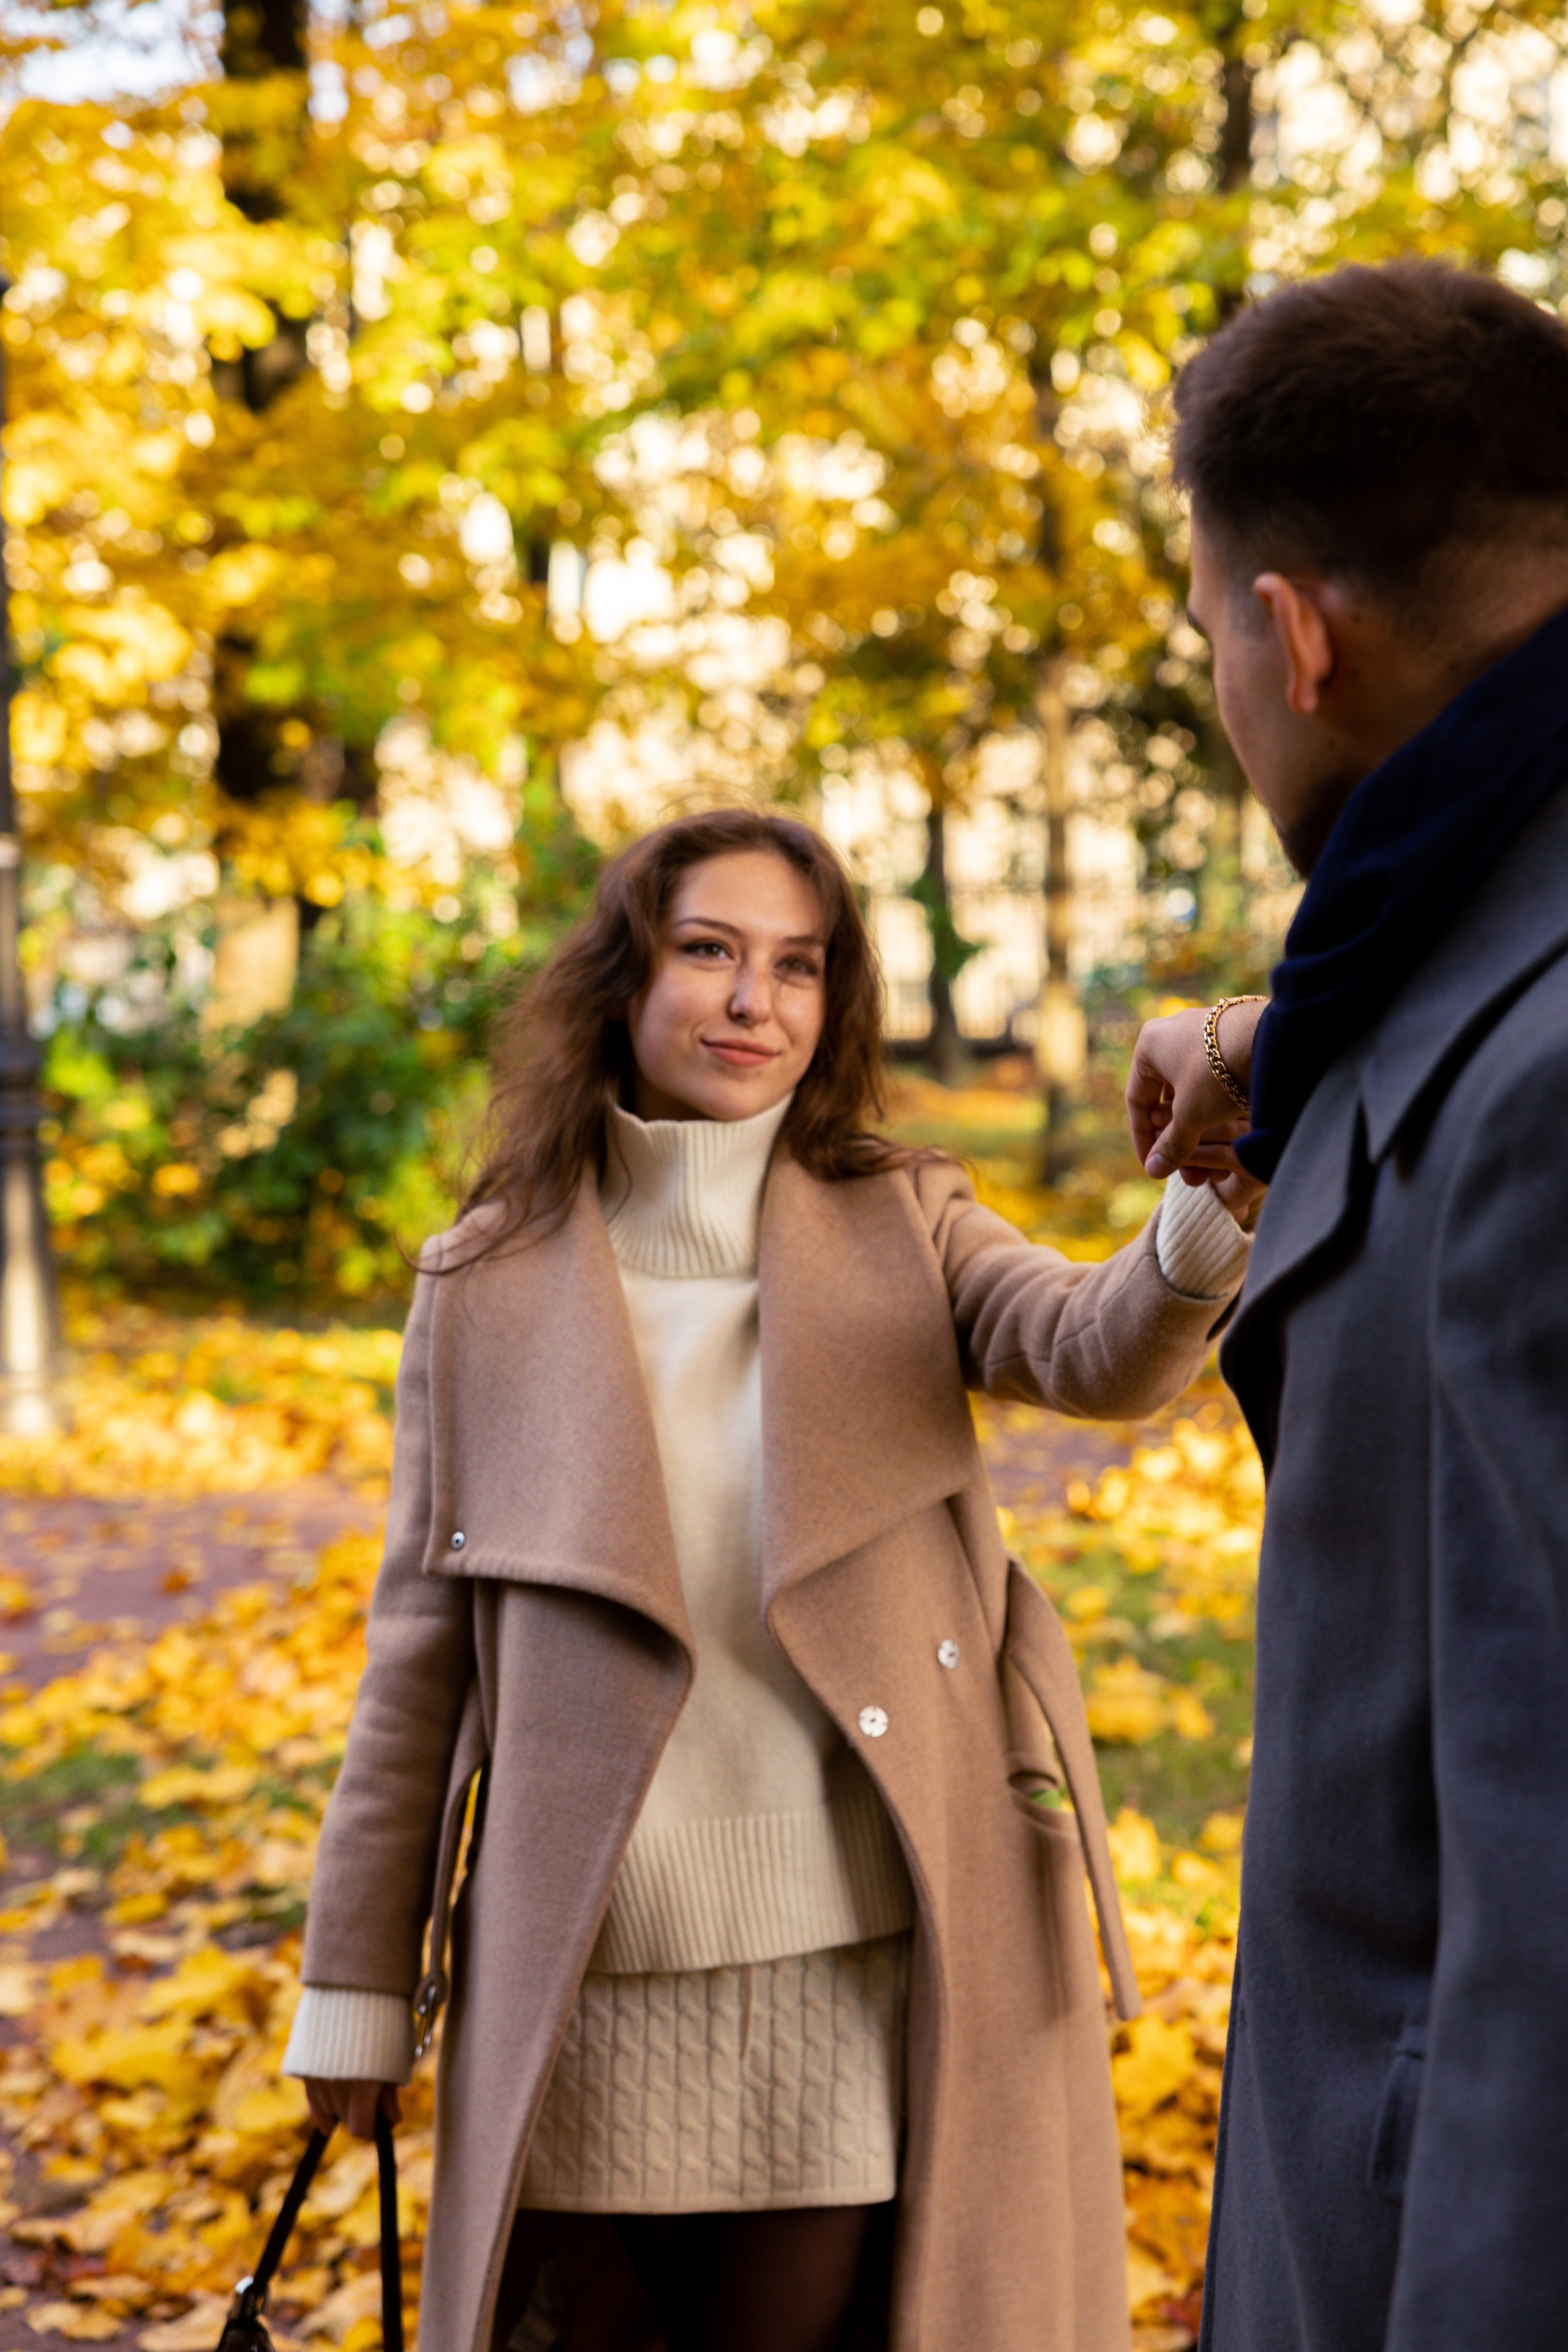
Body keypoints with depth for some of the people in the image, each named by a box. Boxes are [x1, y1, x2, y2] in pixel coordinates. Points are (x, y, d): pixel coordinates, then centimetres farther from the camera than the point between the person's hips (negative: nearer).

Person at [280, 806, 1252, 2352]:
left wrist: (1208, 1226, -39)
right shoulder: (489, 1281, 4)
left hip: (859, 1973, 0)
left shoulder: (899, 1229, 4)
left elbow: (1096, 1350, -16)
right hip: (588, 1985, 1)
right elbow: (422, 1642, 7)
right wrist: (358, 1981, 6)